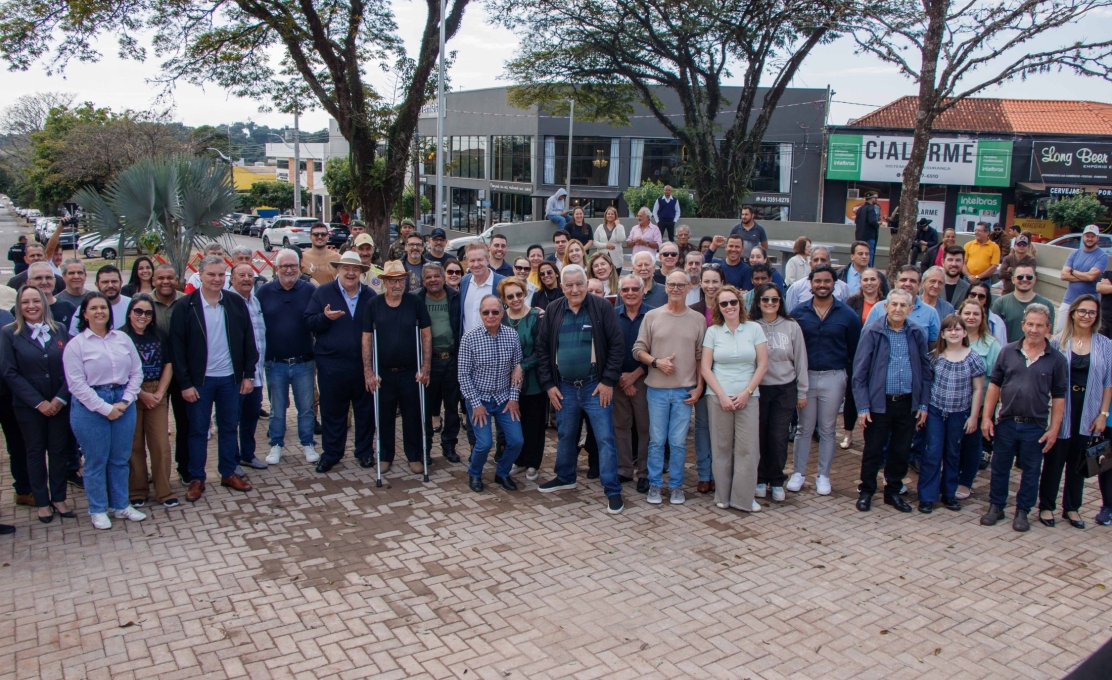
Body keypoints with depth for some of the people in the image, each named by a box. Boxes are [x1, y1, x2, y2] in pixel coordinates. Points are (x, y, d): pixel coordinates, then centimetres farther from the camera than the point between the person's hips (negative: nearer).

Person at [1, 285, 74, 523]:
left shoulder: (59, 330, 3)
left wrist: (60, 398, -10)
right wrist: (38, 402, -12)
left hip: (59, 404, 2)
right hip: (28, 405, -1)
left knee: (59, 451, 7)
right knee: (35, 453, 8)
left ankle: (59, 498, 19)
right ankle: (42, 502, 19)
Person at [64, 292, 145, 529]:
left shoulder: (123, 339, 7)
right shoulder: (76, 344, -4)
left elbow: (136, 372, 6)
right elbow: (77, 384, -10)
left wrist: (125, 401, -6)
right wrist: (105, 408, -14)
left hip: (123, 404, 4)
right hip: (90, 407, -3)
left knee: (120, 459, 11)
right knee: (96, 461, 5)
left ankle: (121, 505, 24)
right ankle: (98, 511, 19)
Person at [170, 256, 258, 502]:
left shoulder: (236, 303, 0)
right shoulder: (184, 306, -8)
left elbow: (248, 340, 4)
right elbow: (177, 348, -8)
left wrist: (248, 374, 0)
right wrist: (185, 383, -10)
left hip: (230, 378, 3)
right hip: (200, 380, -2)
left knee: (229, 428, 12)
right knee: (198, 430, 8)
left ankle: (229, 473, 25)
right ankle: (196, 479, 18)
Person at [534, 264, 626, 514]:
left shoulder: (602, 307, -8)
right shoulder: (553, 311, 3)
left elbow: (616, 345, -9)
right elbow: (543, 350, 6)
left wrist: (608, 381, -13)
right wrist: (548, 385, 1)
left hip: (596, 386, -4)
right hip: (564, 387, 4)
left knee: (605, 438, -3)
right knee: (565, 435, 18)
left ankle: (612, 491, 6)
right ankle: (565, 477, 38)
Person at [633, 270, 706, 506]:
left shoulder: (697, 319, 3)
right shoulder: (652, 316, 1)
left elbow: (701, 357, 5)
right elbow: (638, 349, 2)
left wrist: (699, 386, 0)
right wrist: (656, 362, -14)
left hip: (685, 391, 0)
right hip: (657, 389, 0)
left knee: (678, 442, 6)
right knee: (656, 440, 7)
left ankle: (676, 485, 19)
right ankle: (654, 484, 19)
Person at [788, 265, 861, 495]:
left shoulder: (847, 315, -2)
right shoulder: (798, 313, -2)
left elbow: (854, 351, 2)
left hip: (833, 378, 0)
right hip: (805, 376, 0)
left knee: (827, 430, 10)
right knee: (804, 428, 10)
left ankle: (823, 476, 21)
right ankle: (798, 472, 19)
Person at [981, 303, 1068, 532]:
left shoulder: (1057, 359, -3)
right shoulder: (1008, 351, 0)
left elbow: (1059, 397, -1)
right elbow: (994, 384, 4)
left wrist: (1054, 429, -5)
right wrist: (986, 416, -1)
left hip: (1036, 426, -1)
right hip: (1006, 422, 1)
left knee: (1030, 471, 10)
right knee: (1000, 467, 11)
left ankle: (1022, 511, 24)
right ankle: (996, 507, 24)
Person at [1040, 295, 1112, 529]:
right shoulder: (1058, 342, -4)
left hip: (1088, 412, 2)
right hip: (1060, 411, -2)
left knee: (1078, 462, 13)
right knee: (1054, 459, 5)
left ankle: (1071, 508, 26)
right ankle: (1046, 506, 16)